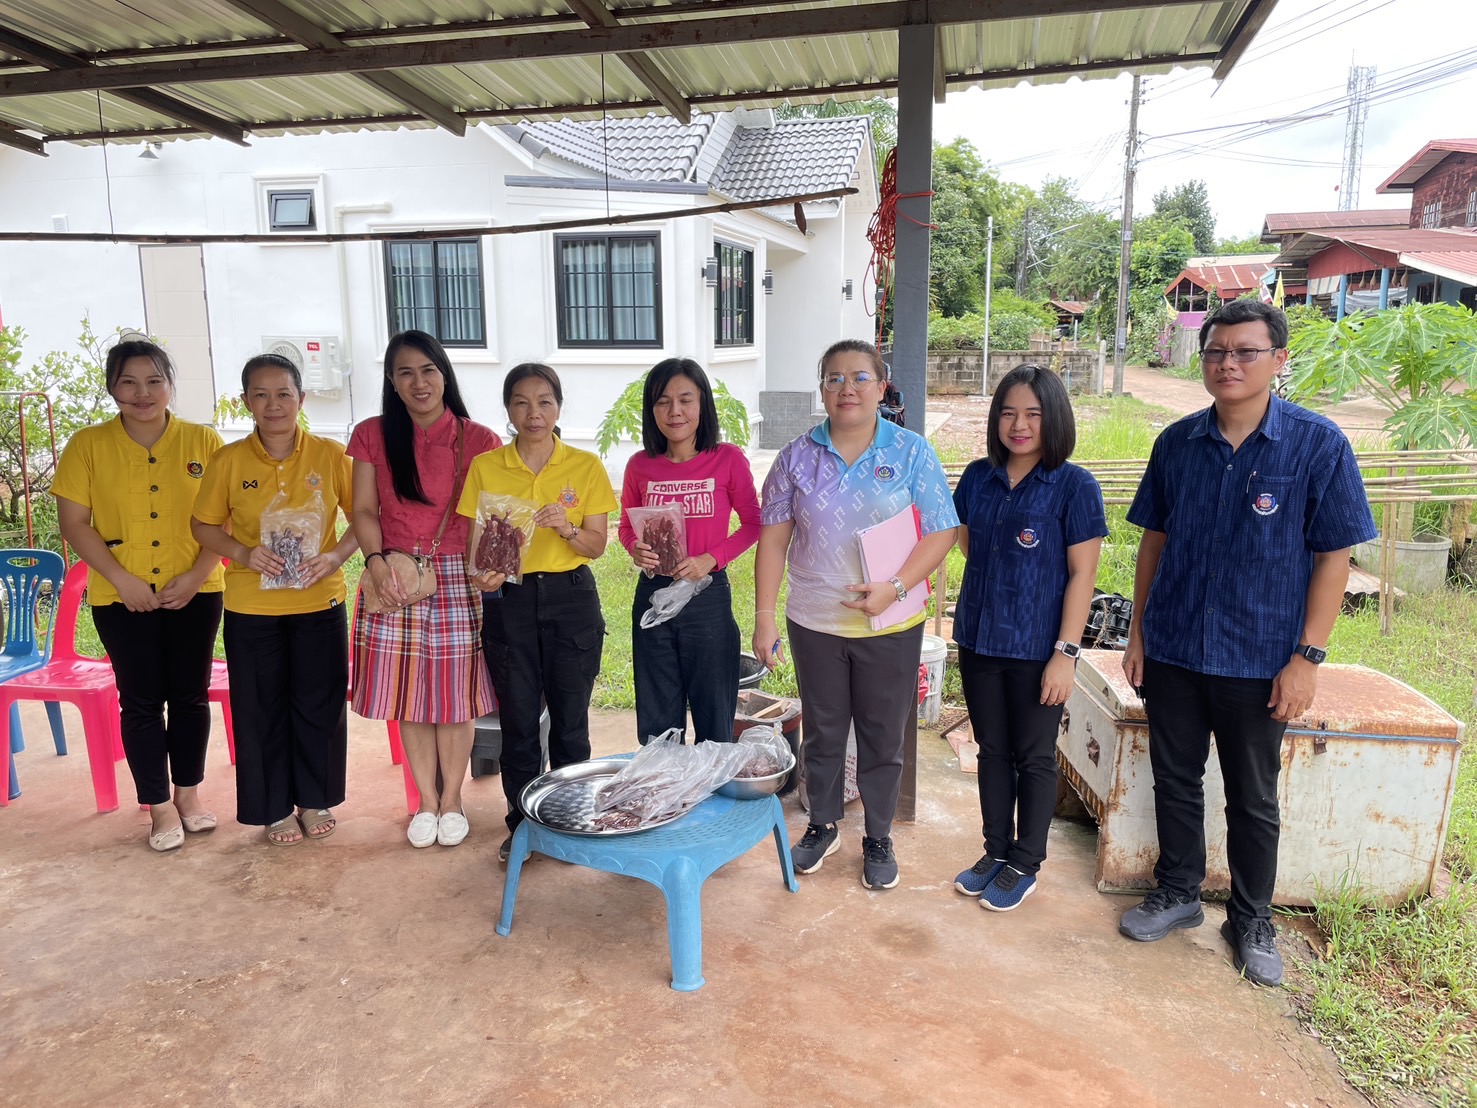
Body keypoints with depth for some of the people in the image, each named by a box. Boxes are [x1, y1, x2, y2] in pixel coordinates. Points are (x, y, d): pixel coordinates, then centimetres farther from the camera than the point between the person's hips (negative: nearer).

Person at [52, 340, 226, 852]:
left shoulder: (203, 441, -1)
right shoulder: (88, 445, -2)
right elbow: (74, 524, -3)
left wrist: (197, 574, -13)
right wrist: (122, 579, -12)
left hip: (194, 592, 1)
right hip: (122, 596, 0)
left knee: (190, 694, 9)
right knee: (141, 700, 6)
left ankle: (189, 791, 27)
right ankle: (159, 805, 18)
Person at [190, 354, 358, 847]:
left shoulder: (331, 455, -4)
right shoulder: (230, 460, -3)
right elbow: (203, 525, 4)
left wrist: (336, 555, -16)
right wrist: (243, 553, -14)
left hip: (319, 601, 0)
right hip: (251, 607, 0)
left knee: (320, 705, 9)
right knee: (261, 709, 9)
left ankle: (315, 800, 28)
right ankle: (275, 809, 25)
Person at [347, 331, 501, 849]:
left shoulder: (477, 440, -1)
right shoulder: (373, 436, 4)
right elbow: (364, 510, 2)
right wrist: (375, 561, -13)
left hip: (457, 579, -1)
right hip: (396, 578, 2)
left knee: (454, 694, 5)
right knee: (409, 695, 8)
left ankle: (452, 799, 24)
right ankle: (426, 801, 26)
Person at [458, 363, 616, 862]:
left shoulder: (586, 466, 0)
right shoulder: (485, 467, 2)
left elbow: (596, 546, -1)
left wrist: (566, 528, -21)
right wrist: (481, 571, -17)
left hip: (571, 599, 0)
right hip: (509, 601, 1)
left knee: (570, 718, 5)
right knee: (518, 720, 6)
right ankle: (521, 824, 23)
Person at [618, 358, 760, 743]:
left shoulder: (728, 459, -7)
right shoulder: (640, 465, 0)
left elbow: (753, 522, 0)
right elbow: (626, 526, 12)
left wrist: (711, 559, -14)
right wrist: (636, 550, -10)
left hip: (708, 595, -2)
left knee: (714, 716, 11)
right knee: (656, 722, 14)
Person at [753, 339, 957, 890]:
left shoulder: (912, 452, -5)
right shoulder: (797, 457, 0)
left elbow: (941, 532, -7)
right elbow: (773, 538, 1)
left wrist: (895, 588, -21)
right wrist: (764, 616, -5)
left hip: (890, 626, -1)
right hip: (813, 623, 2)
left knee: (883, 738, 11)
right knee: (822, 732, 16)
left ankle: (879, 840, 30)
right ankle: (822, 826, 37)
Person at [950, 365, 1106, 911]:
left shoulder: (1075, 486, -10)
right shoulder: (979, 477, 3)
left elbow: (1082, 573, -12)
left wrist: (1066, 652, -14)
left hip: (1037, 648, -4)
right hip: (979, 641, 5)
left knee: (1034, 758, 10)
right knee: (992, 751, 16)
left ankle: (1024, 866, 26)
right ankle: (996, 851, 32)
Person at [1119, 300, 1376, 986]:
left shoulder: (1318, 446, -9)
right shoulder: (1178, 443, 0)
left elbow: (1333, 557, -8)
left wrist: (1307, 657, -11)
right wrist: (1138, 631, 7)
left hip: (1258, 660, -3)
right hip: (1171, 651, 3)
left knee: (1252, 799, 12)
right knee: (1175, 780, 16)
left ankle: (1252, 922, 31)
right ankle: (1178, 894, 35)